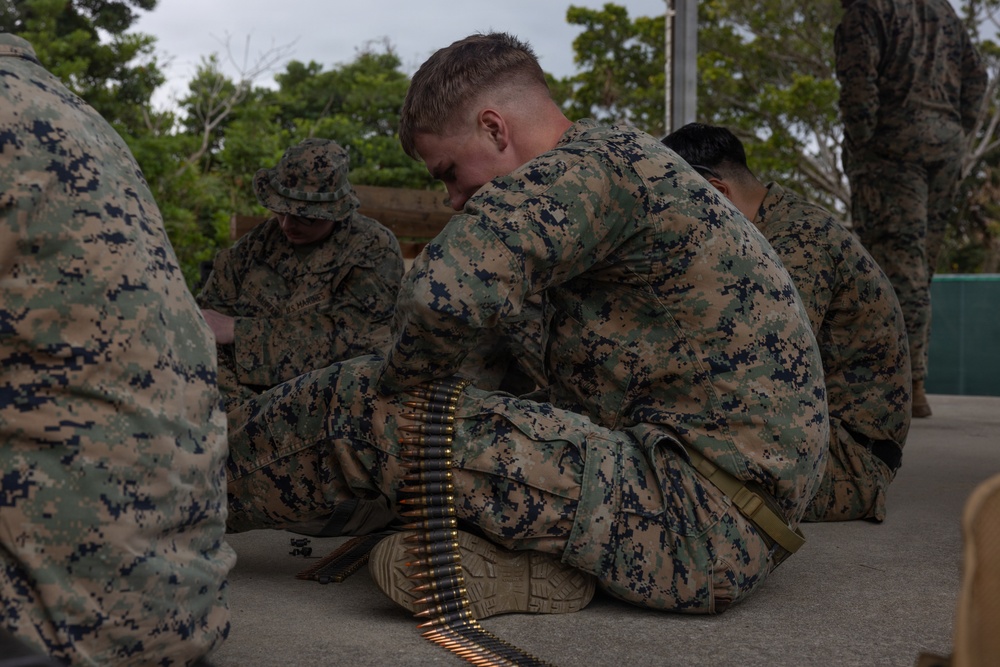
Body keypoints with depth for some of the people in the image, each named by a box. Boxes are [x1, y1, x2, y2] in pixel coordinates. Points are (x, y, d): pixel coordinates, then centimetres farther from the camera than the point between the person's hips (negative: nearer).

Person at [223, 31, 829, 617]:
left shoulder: (592, 166, -13)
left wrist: (400, 381, -10)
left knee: (365, 404, -11)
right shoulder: (628, 160, 20)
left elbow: (449, 293, -30)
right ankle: (536, 558, -5)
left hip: (710, 520, -11)